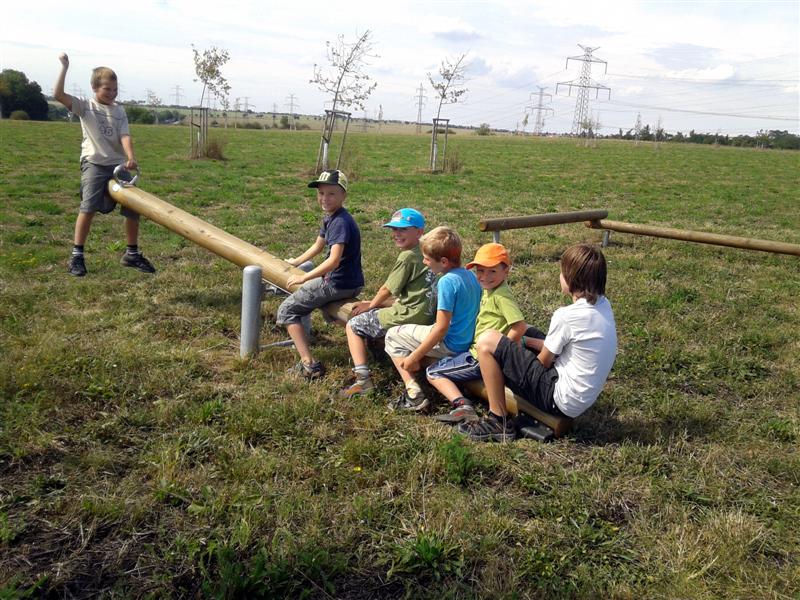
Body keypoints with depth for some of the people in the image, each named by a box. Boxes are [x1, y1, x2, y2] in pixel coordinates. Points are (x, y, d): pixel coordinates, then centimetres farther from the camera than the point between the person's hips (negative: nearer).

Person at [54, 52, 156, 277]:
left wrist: (130, 157, -20)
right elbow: (58, 94, -11)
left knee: (133, 208, 0)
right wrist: (64, 67, -13)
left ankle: (132, 254, 15)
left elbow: (124, 136, -2)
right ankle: (77, 255, -4)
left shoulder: (119, 110, 11)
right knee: (88, 207, -16)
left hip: (118, 164, 4)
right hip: (94, 164, -4)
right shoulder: (85, 105, 3)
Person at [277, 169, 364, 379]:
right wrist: (297, 261, 28)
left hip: (339, 285, -10)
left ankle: (309, 364, -10)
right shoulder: (329, 217, 7)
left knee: (287, 310, -5)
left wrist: (304, 278, -24)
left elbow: (334, 260, -30)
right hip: (349, 282, 10)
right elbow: (318, 246, 22)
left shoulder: (341, 222, -22)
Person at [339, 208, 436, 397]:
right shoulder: (421, 255, 15)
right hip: (425, 313, 10)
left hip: (408, 315, -10)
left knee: (353, 326, 2)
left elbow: (387, 289, -9)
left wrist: (371, 305, 10)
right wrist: (375, 304, 16)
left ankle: (363, 379, -10)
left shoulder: (407, 257, -13)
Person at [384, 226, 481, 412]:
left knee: (392, 335, 6)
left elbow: (442, 328, -24)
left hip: (450, 345, -10)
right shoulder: (470, 274, 5)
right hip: (468, 339, 10)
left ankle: (414, 394, -3)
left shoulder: (447, 281, -22)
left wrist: (414, 357, -16)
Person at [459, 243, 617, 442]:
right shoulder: (604, 305, 2)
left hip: (561, 399, -9)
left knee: (487, 342, -12)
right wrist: (528, 341, 7)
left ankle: (498, 422, -5)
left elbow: (545, 361, -9)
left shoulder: (566, 315, -23)